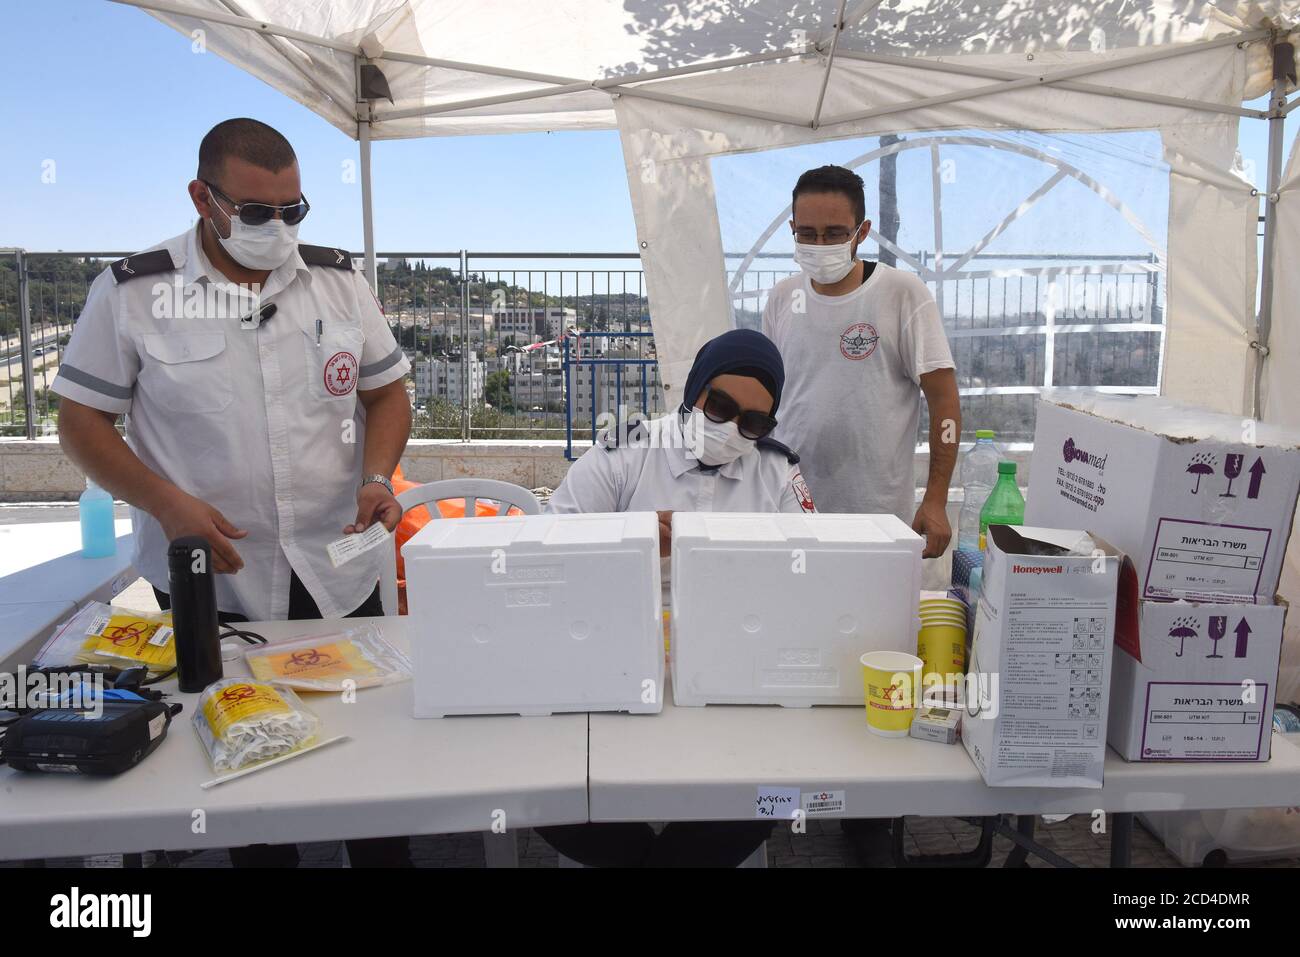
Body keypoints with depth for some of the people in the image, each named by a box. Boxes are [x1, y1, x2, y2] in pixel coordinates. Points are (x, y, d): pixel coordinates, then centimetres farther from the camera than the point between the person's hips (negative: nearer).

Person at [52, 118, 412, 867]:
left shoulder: (340, 281, 4)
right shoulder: (132, 293, -3)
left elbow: (388, 390, 10)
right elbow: (82, 419, 1)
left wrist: (378, 477, -9)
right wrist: (166, 505, -15)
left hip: (342, 577, 2)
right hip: (209, 584, -2)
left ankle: (382, 854, 33)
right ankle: (261, 857, 35)